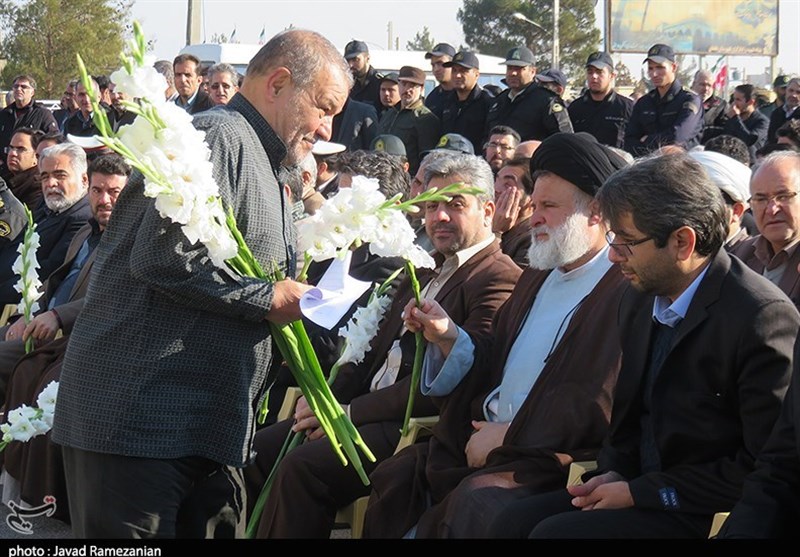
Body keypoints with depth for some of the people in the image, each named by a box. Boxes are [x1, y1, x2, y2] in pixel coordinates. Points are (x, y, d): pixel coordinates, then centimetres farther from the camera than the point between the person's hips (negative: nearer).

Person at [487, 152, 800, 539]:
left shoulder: (762, 318, -19)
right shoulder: (640, 300, 8)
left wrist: (641, 492, -16)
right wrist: (614, 474, 0)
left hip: (708, 517, -8)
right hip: (640, 486, 8)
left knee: (554, 532, -24)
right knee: (512, 522, -11)